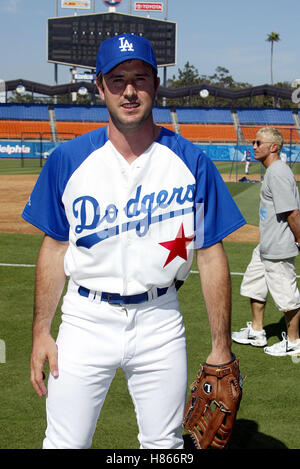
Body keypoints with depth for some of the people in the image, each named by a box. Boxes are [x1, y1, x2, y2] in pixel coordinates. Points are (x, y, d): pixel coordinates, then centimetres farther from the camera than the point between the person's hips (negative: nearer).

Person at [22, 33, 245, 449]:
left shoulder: (191, 162, -3)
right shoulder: (67, 160, -2)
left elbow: (211, 255, -1)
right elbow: (55, 247, 5)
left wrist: (221, 346, -2)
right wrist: (41, 332, 2)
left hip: (160, 322, 0)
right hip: (86, 321, 0)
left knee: (164, 443, 12)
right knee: (65, 444, 3)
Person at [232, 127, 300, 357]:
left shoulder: (278, 173, -21)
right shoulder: (273, 171, 11)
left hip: (280, 249, -11)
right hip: (266, 247, 11)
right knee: (254, 286, 20)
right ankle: (256, 332, 33)